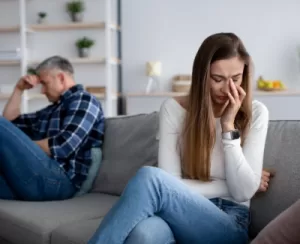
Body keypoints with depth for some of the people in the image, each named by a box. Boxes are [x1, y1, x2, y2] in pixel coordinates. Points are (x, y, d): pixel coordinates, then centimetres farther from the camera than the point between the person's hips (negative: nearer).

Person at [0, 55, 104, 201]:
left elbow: (61, 147, -12)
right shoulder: (51, 110, 28)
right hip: (33, 178, 8)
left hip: (58, 180, -8)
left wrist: (21, 146, 0)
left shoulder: (83, 100, 4)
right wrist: (19, 89, 27)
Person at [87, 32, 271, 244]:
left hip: (230, 224, -1)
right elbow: (171, 186, -5)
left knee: (149, 177, -31)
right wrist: (232, 186, -3)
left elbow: (243, 192, -6)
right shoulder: (174, 109, 2)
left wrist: (228, 126, -11)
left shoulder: (256, 114, 2)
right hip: (182, 213, 1)